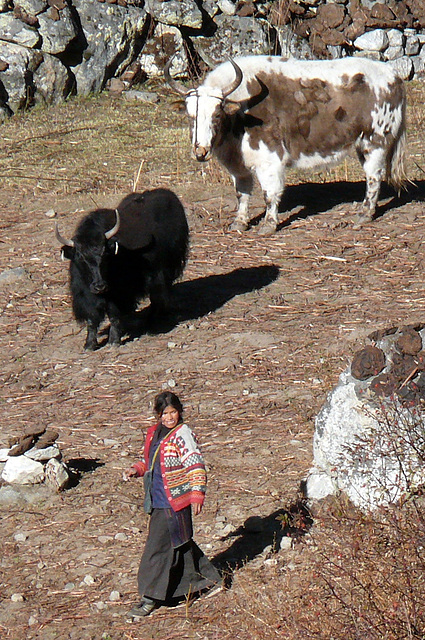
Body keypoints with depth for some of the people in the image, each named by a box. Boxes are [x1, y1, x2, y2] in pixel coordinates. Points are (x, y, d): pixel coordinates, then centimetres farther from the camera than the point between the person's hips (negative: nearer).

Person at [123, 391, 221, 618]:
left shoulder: (182, 434, -12)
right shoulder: (154, 433, 13)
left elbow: (196, 466, -16)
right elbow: (149, 461, 27)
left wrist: (197, 494, -22)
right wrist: (136, 469, 7)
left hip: (175, 501, -9)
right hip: (159, 501, 9)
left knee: (158, 547, -7)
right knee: (180, 544, 17)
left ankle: (150, 599, -1)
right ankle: (210, 579, 31)